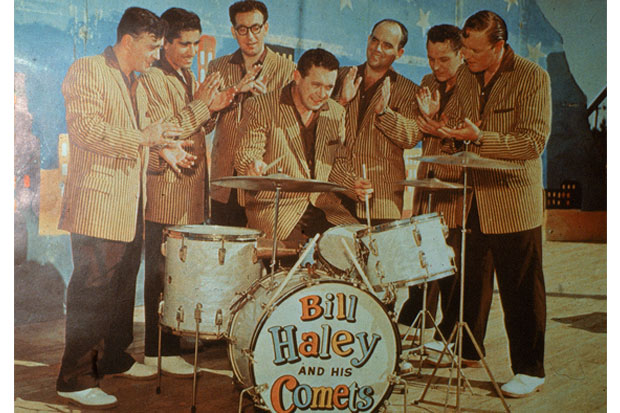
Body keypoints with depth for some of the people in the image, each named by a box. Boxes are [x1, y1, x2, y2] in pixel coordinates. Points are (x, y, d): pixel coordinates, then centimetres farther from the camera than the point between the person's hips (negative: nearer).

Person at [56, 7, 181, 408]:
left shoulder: (134, 82, 21)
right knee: (92, 291, -7)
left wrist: (161, 145, 15)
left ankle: (114, 358, 30)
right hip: (98, 203, -9)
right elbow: (87, 130, -19)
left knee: (123, 286, 16)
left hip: (129, 205, 9)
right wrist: (142, 137, -22)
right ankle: (74, 379, 1)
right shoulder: (87, 70, -7)